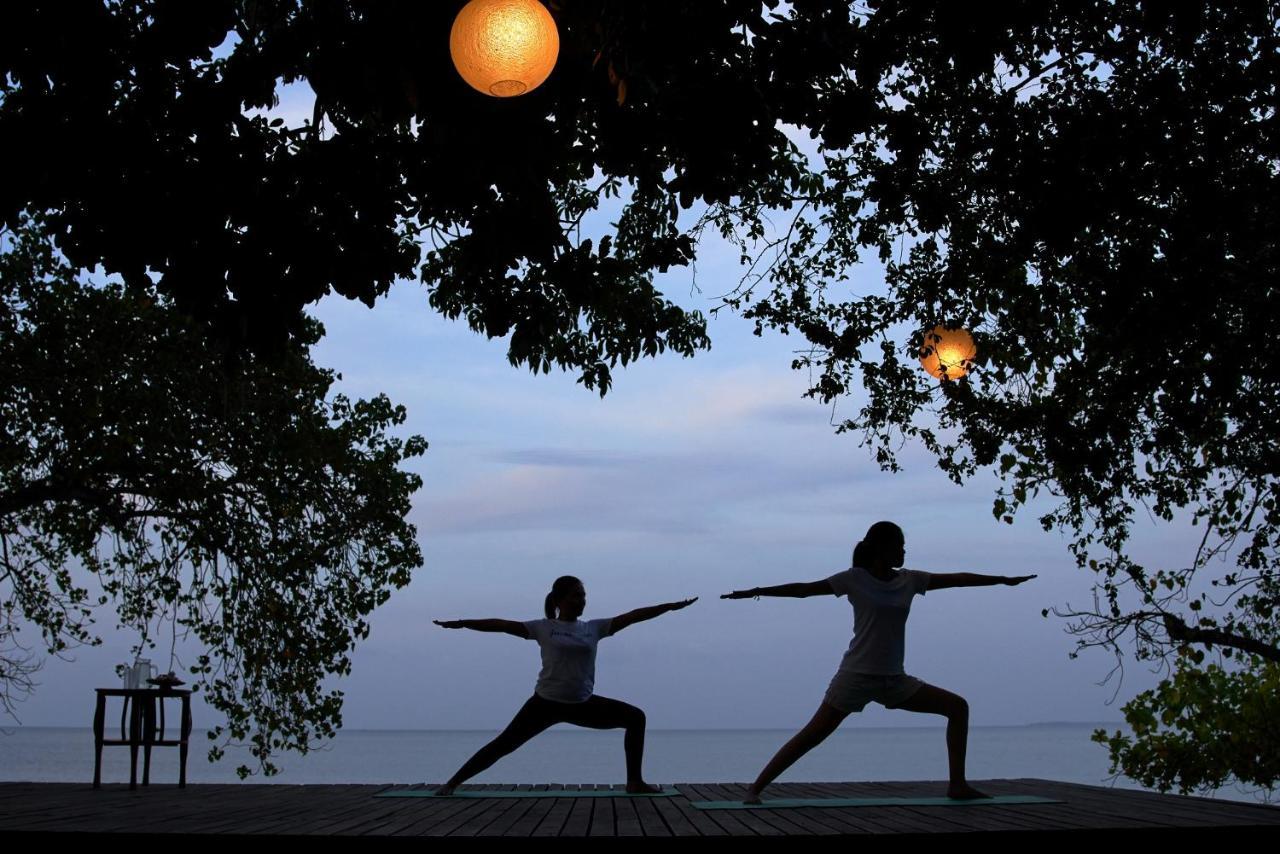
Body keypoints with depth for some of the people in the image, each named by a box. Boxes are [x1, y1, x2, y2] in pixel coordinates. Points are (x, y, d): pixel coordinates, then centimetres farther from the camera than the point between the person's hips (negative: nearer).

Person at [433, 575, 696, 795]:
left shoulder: (594, 628, 4)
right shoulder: (543, 628, -4)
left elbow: (632, 616, 2)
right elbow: (501, 625, -7)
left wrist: (671, 606, -1)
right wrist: (460, 623, -11)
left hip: (583, 704, 4)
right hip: (546, 702, -4)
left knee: (635, 717, -3)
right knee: (503, 744, -5)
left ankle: (635, 782, 4)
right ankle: (452, 783, 5)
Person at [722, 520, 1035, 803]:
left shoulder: (909, 580, 7)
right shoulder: (855, 578, -7)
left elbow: (957, 579, 12)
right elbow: (804, 589, -8)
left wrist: (1004, 579, 15)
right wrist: (755, 592, -13)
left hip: (894, 680, 6)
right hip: (856, 675, -6)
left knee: (957, 706, 1)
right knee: (811, 736, -12)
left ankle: (957, 784, 5)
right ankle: (755, 789, -7)